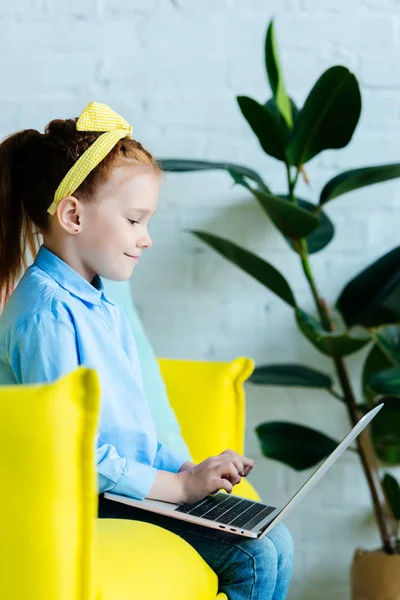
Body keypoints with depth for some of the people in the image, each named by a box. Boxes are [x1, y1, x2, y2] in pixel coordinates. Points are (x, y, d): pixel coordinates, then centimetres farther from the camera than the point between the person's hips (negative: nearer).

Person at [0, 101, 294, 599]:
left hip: (128, 493, 9)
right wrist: (177, 485, -16)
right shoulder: (47, 313, -18)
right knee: (255, 558, -16)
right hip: (85, 512, -9)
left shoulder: (101, 305, 14)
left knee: (273, 543, 1)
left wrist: (185, 468, 3)